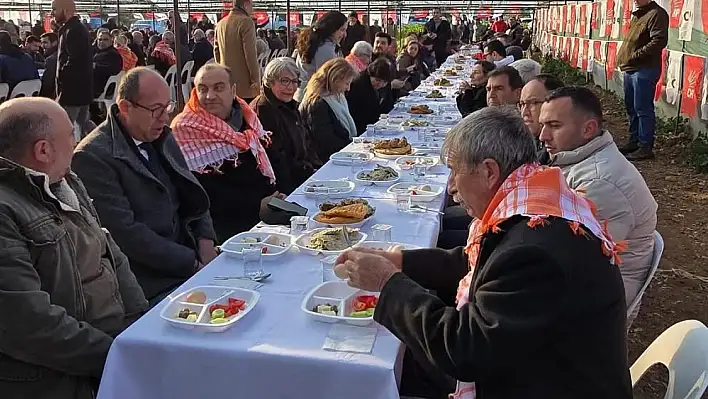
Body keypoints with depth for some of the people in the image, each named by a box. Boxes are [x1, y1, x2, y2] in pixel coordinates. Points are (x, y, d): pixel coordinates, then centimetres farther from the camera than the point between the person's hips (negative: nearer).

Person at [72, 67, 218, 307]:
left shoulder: (162, 137, 11)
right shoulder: (93, 157, -13)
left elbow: (192, 193, 18)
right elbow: (125, 233, -18)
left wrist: (205, 243, 0)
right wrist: (193, 263, -17)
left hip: (190, 258, 8)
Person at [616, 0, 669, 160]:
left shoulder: (656, 14, -11)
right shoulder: (637, 15, 18)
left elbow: (659, 41, -21)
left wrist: (636, 55, -19)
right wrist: (623, 57, 11)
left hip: (644, 70, -10)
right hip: (630, 69, 10)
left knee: (643, 109, -6)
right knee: (631, 107, 16)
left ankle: (645, 147, -1)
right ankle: (634, 141, 27)